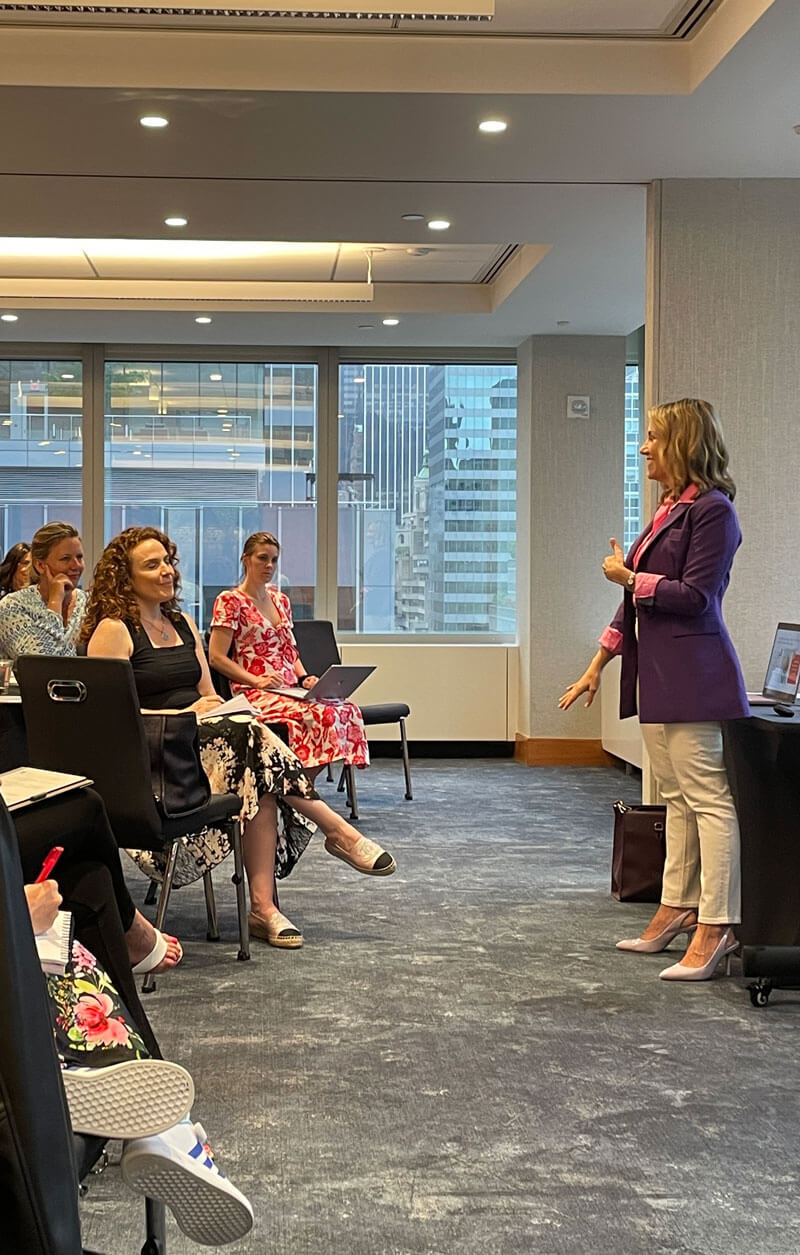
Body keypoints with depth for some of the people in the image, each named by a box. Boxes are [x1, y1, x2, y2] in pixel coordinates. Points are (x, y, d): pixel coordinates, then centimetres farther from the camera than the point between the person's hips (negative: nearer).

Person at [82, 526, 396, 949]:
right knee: (253, 734, -30)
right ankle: (337, 830, -23)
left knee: (260, 778, -27)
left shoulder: (183, 624, 21)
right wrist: (184, 714, -15)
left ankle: (264, 906, -33)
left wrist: (216, 709, -3)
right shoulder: (113, 630, -2)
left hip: (199, 739, 7)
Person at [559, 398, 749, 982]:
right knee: (677, 796, 14)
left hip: (695, 672, -10)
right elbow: (640, 598, 21)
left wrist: (628, 577, -5)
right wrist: (597, 665, 21)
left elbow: (695, 596, -18)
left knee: (708, 796, -7)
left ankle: (716, 928, -5)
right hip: (659, 671, 10)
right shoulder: (670, 509, 18)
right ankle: (678, 909, 22)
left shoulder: (712, 511, -11)